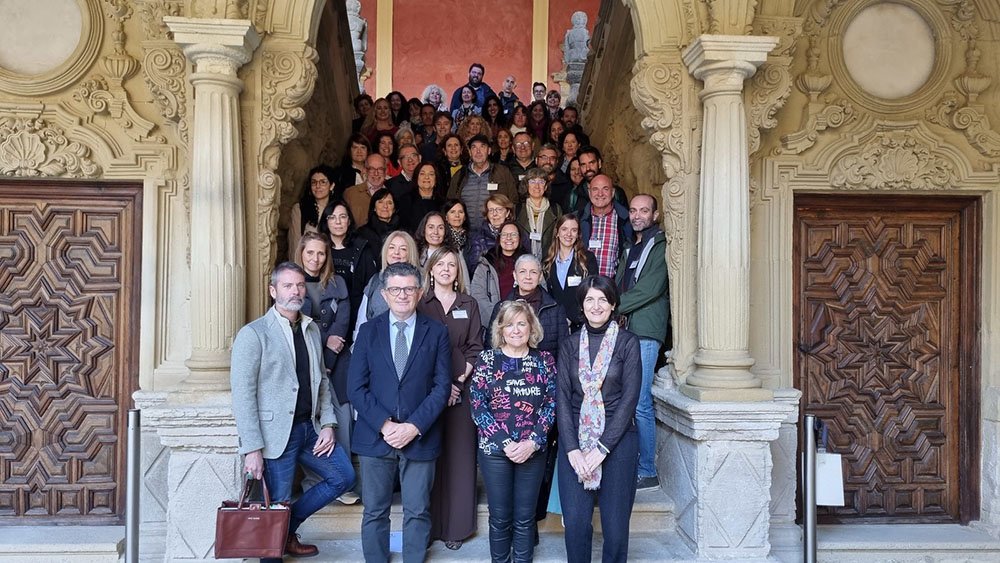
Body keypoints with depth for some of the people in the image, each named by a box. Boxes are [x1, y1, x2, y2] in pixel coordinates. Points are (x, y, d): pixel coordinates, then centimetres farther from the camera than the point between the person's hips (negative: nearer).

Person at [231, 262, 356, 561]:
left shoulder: (312, 330, 10)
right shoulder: (253, 334, -10)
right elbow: (243, 395, -14)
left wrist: (327, 423, 4)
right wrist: (252, 449, -17)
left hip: (310, 427, 7)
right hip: (276, 433, -7)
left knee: (344, 476, 12)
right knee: (278, 506, 1)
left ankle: (289, 530, 27)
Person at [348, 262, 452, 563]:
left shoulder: (436, 332, 2)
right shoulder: (368, 331, 4)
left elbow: (442, 386, -3)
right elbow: (356, 387, -1)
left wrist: (414, 426, -13)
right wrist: (384, 425, -12)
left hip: (420, 436, 0)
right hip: (375, 436, 1)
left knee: (418, 513, 8)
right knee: (375, 512, 10)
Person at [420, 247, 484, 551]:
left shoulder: (469, 305, 10)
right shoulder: (420, 304, 4)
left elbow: (475, 348, 6)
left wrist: (459, 381, -7)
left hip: (460, 388, 1)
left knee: (459, 455, 3)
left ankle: (456, 526, 12)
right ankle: (428, 524, 11)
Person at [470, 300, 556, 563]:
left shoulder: (544, 360, 2)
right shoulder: (487, 359, -2)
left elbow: (551, 404, 0)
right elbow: (478, 406, -6)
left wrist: (532, 441, -12)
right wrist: (505, 442, -13)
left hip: (533, 450, 1)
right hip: (494, 449, -1)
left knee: (525, 516, 9)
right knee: (500, 516, 8)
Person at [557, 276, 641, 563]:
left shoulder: (627, 342, 1)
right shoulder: (569, 345, 8)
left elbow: (629, 397, -6)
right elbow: (562, 398, 2)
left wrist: (602, 448, -12)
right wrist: (572, 449, -10)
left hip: (618, 439, -2)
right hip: (575, 440, 2)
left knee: (615, 524, 1)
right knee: (575, 521, -2)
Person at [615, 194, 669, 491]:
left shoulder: (661, 247, -4)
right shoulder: (630, 248, 23)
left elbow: (650, 289, -13)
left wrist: (613, 309, -10)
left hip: (645, 332, -8)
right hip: (624, 330, 8)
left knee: (640, 403, -9)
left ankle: (647, 471, 1)